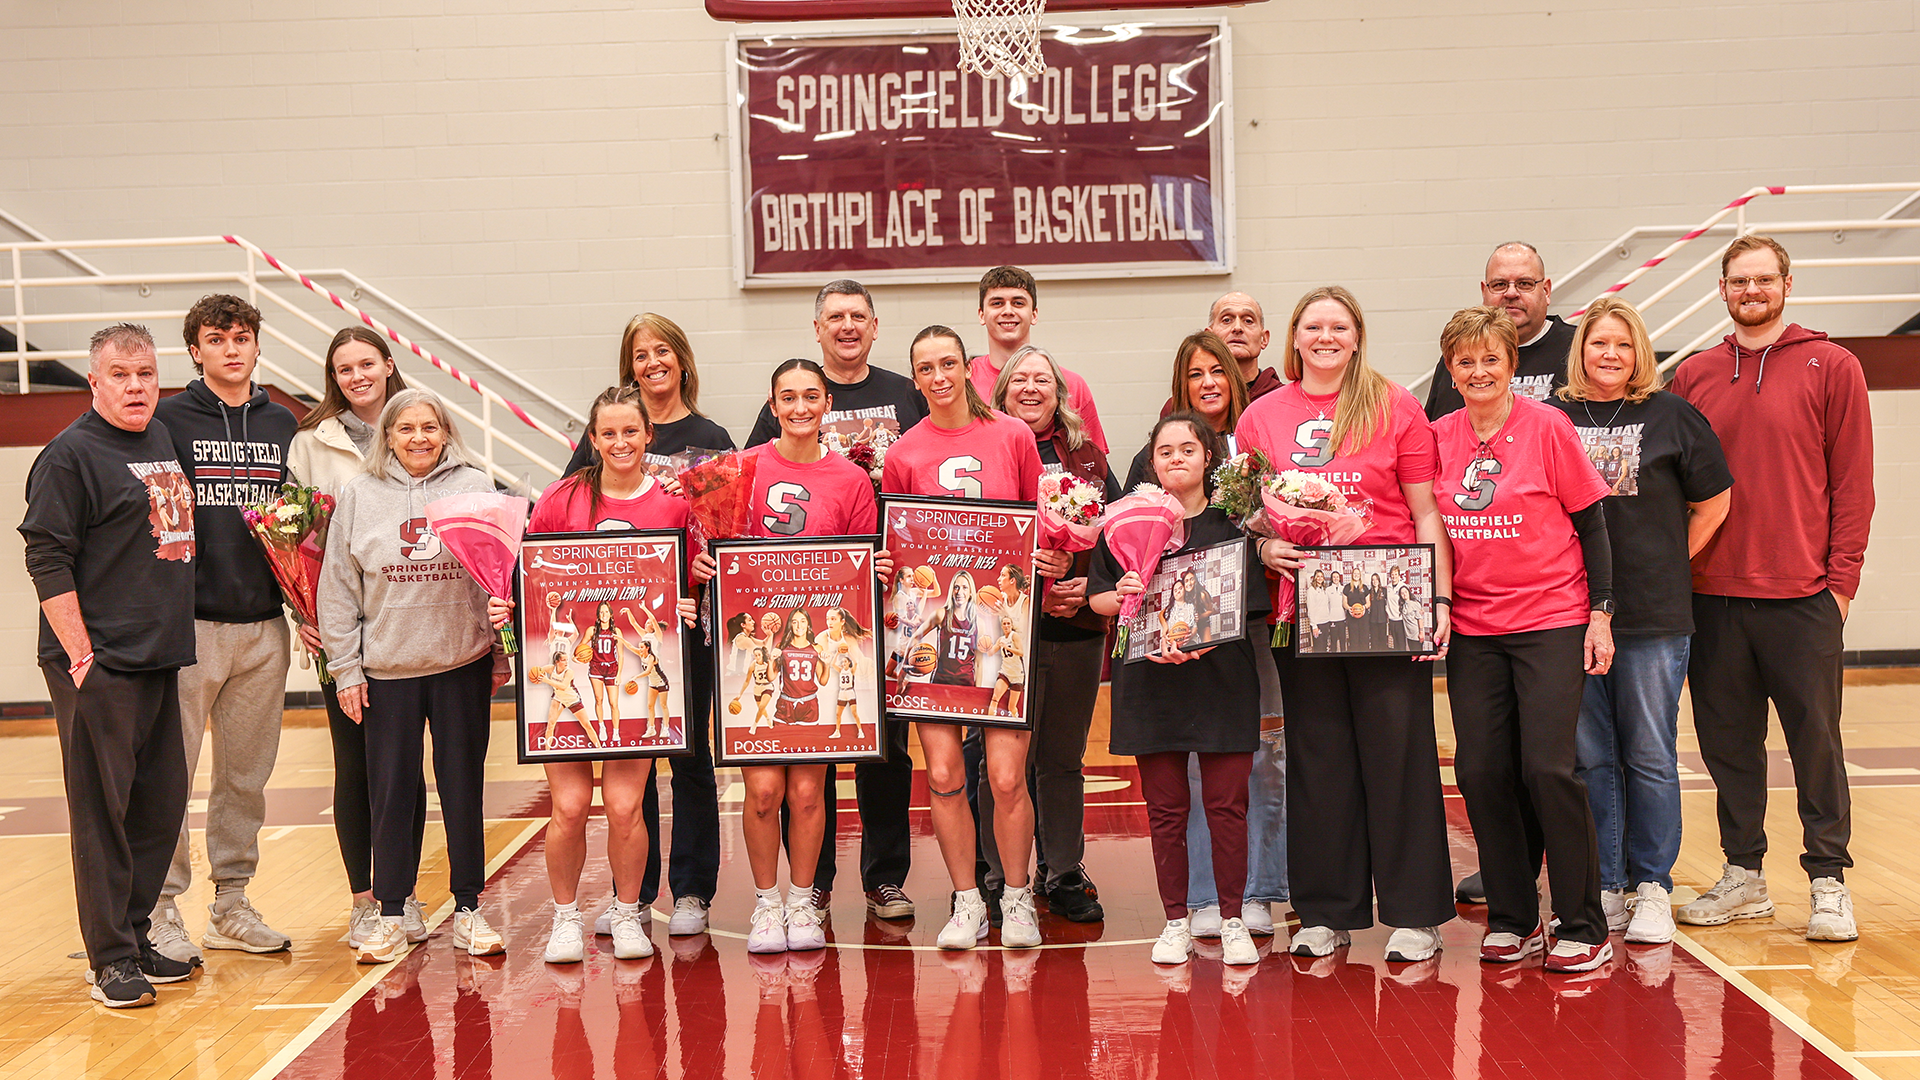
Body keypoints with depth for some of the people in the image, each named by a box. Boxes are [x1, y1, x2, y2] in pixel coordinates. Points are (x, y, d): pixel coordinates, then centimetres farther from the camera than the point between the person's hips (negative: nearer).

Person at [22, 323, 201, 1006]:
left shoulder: (164, 441, 15)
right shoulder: (70, 455, -7)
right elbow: (47, 560, -11)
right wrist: (80, 656, -16)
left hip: (161, 657, 8)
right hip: (98, 666, -7)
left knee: (161, 802, 11)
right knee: (102, 809, -2)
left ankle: (135, 939, 23)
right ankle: (110, 959, 7)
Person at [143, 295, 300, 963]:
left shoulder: (283, 425, 13)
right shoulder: (169, 421, 0)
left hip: (264, 624, 4)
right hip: (189, 623, -4)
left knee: (248, 774, 10)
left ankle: (232, 904, 21)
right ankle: (162, 909, 11)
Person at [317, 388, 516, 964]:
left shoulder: (475, 487, 3)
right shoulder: (359, 495, 5)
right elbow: (338, 587, 5)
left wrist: (502, 654, 2)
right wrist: (345, 668, 2)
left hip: (463, 664, -1)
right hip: (387, 668, 1)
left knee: (463, 788, 7)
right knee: (390, 793, 6)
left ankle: (468, 910, 18)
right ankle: (391, 916, 18)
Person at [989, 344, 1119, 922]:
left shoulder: (1088, 457, 13)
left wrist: (1091, 585, -6)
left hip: (1077, 623, 3)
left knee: (1064, 757, 11)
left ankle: (1064, 875, 22)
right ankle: (999, 879, 12)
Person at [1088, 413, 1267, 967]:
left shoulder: (1233, 522, 3)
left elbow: (1248, 606, -3)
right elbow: (1097, 599, 12)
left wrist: (1197, 642, -19)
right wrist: (1122, 596, -11)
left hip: (1222, 679, -1)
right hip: (1150, 682, 1)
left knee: (1227, 805, 0)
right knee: (1165, 808, 5)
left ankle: (1233, 921, 14)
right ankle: (1176, 921, 17)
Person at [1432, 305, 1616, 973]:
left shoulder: (1548, 427, -5)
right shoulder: (1439, 437, 5)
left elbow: (1591, 523, -2)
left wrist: (1600, 612, -6)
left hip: (1552, 622, -4)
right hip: (1473, 630, 4)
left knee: (1547, 768, -9)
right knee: (1480, 770, 1)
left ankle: (1583, 928, 6)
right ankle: (1513, 920, 18)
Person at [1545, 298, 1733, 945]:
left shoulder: (1672, 416, 3)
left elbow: (1715, 500, 9)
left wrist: (1669, 567, 5)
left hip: (1654, 613, -1)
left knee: (1650, 757, 4)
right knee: (1589, 757, 7)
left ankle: (1650, 889, 17)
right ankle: (1604, 888, 18)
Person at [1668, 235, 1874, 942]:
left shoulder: (1831, 367, 2)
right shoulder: (1693, 377, 10)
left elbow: (1853, 482, -1)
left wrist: (1841, 578, -7)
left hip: (1802, 596, -3)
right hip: (1711, 594, 3)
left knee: (1815, 737, 3)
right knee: (1727, 739, 9)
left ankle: (1829, 882, 15)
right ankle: (1743, 876, 21)